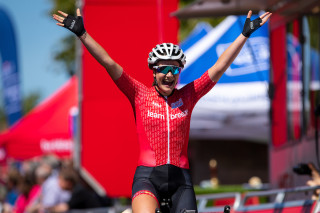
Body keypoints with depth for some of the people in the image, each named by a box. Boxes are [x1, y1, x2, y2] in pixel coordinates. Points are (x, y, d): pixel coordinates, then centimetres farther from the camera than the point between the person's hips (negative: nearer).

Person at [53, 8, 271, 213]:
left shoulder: (187, 96, 6)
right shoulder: (140, 94, 2)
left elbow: (219, 68, 4)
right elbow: (109, 64, -4)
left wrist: (245, 34, 1)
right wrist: (82, 33, -11)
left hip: (180, 179, 2)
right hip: (148, 176, -2)